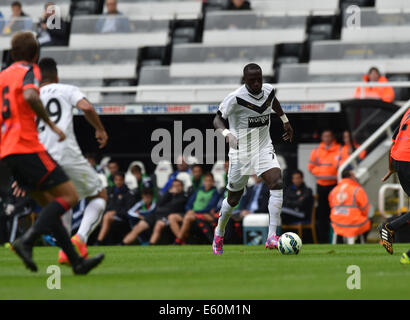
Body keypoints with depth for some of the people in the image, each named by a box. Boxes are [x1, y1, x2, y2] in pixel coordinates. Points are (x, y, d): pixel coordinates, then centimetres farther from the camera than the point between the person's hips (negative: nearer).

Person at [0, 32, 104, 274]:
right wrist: (51, 124, -18)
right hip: (28, 147, -9)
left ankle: (77, 262, 9)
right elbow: (30, 96, -26)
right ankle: (27, 241, -21)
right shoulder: (30, 71, -5)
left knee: (50, 203, 12)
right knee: (70, 196, -7)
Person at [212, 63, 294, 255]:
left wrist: (285, 121, 30)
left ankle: (272, 237, -25)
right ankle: (219, 233, 38)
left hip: (264, 149, 3)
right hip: (241, 152, -3)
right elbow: (218, 119, -12)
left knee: (277, 183, -22)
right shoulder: (235, 98, -19)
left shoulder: (268, 90, -2)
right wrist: (226, 133, -31)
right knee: (234, 199, 8)